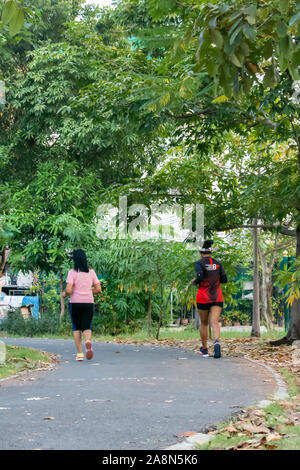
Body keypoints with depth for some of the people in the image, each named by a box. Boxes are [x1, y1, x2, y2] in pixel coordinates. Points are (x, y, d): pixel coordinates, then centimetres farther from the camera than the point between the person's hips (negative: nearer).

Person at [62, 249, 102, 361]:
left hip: (75, 303, -2)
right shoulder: (91, 272, 3)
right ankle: (88, 341, -24)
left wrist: (64, 294, 6)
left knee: (76, 328, 10)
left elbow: (68, 290, -15)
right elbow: (98, 289, 3)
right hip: (89, 302, 2)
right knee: (87, 327, 9)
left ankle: (80, 353, 5)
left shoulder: (72, 272, -8)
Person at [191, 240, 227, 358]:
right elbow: (224, 279, 5)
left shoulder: (199, 263, -5)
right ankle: (217, 342, -38)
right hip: (217, 297, 2)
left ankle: (204, 349, 24)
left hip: (203, 297, -2)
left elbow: (200, 277, -19)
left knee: (204, 323, 14)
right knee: (214, 322, -9)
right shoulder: (217, 263, 7)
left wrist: (194, 281, 1)